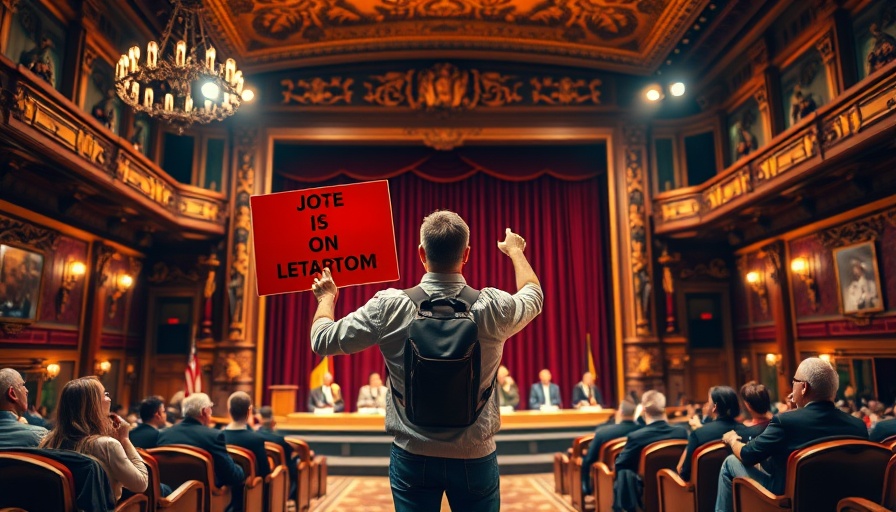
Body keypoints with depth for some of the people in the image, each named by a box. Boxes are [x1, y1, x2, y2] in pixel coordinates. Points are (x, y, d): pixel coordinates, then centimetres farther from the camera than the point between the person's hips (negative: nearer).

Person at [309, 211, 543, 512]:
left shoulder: (389, 307, -15)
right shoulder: (493, 308, -13)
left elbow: (322, 340, -3)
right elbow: (533, 295, 11)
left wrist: (326, 297, 17)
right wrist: (515, 251, 28)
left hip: (412, 457, 0)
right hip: (475, 457, 1)